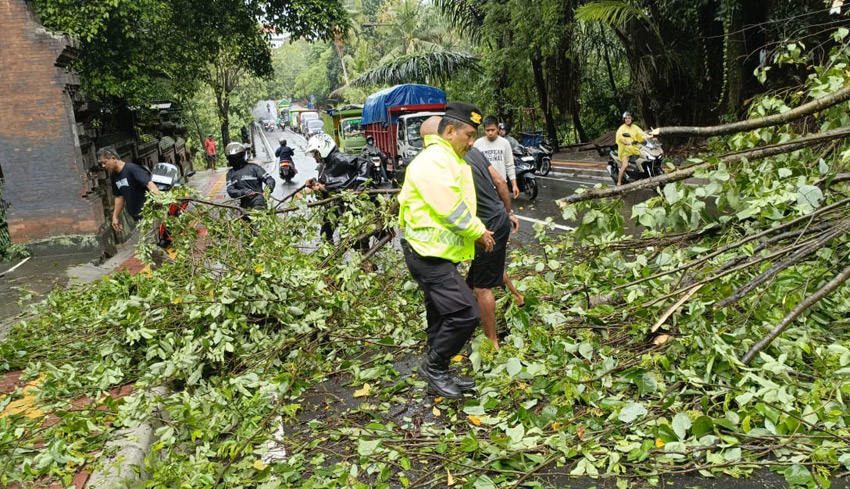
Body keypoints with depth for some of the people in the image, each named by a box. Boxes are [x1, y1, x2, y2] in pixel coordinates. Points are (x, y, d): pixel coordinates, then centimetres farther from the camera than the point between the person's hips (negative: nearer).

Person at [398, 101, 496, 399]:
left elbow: (458, 205, 21)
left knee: (442, 317, 18)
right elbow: (451, 209, -21)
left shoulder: (449, 160, 18)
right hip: (429, 255, -11)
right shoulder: (433, 160, -18)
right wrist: (479, 232, -8)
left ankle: (437, 373, 31)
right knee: (466, 313, -13)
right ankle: (433, 366, 5)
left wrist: (478, 232, 6)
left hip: (440, 255, 11)